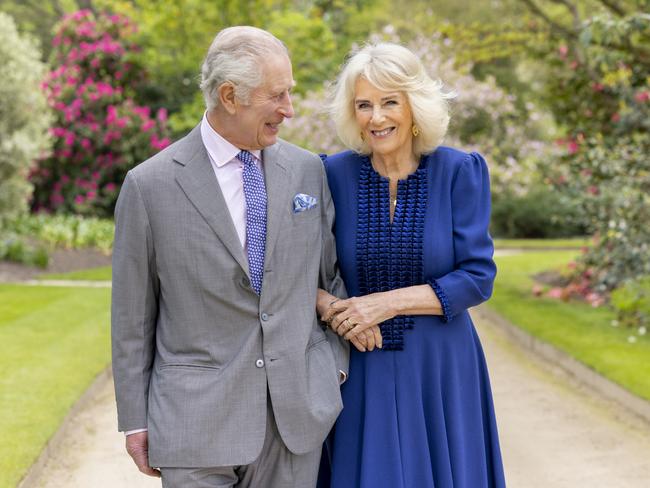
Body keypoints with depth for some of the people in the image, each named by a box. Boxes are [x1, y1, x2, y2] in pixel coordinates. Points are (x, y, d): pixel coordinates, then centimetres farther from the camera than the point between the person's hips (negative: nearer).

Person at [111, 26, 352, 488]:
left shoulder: (307, 169, 5)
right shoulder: (150, 185, -6)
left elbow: (331, 272, 15)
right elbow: (132, 315, -1)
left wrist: (336, 362, 9)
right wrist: (135, 420, 1)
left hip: (299, 409, 3)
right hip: (198, 416, -3)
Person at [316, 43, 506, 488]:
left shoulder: (459, 171, -6)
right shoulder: (335, 174, -3)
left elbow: (477, 278, -9)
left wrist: (387, 302, -17)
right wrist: (329, 308, -18)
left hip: (440, 368, 0)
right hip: (361, 371, 1)